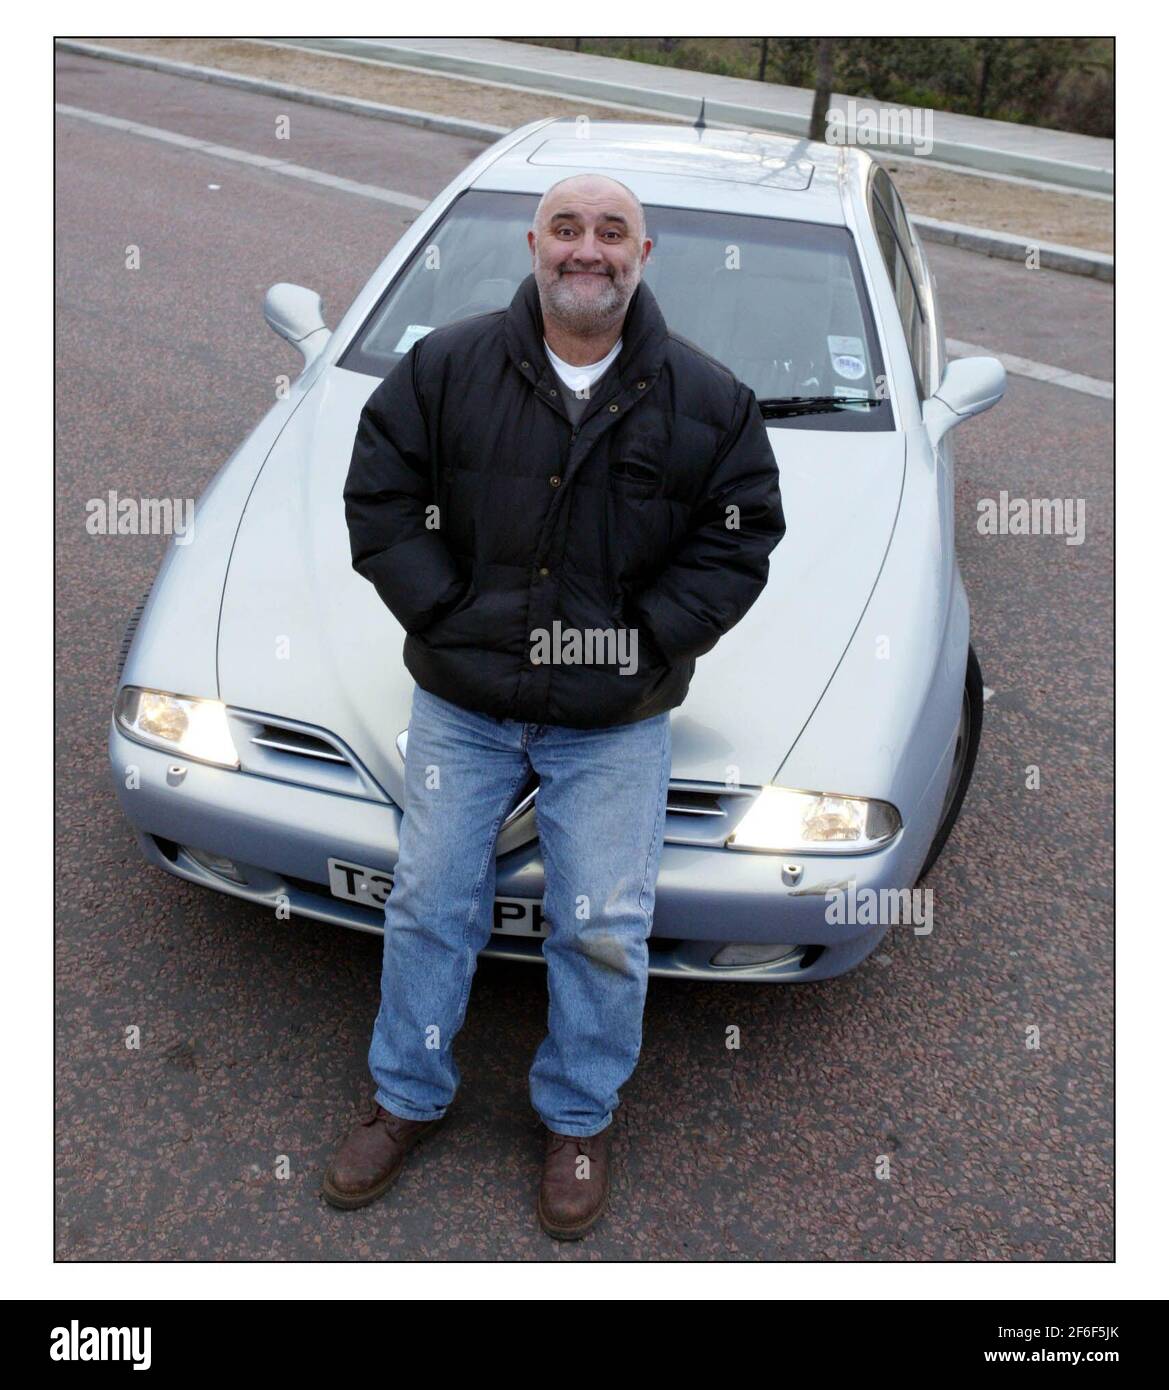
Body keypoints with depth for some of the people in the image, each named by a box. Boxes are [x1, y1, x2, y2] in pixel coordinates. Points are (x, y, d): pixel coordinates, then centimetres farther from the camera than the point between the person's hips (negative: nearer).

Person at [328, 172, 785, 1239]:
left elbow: (741, 539, 0)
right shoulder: (446, 367, -1)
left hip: (616, 719, 0)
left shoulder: (708, 397, -1)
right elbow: (378, 498, 2)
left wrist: (646, 641, -10)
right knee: (431, 903, 9)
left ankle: (581, 1118, 29)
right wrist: (442, 615, -8)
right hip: (461, 700, 1)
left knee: (605, 928, 4)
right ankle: (408, 1100, 32)